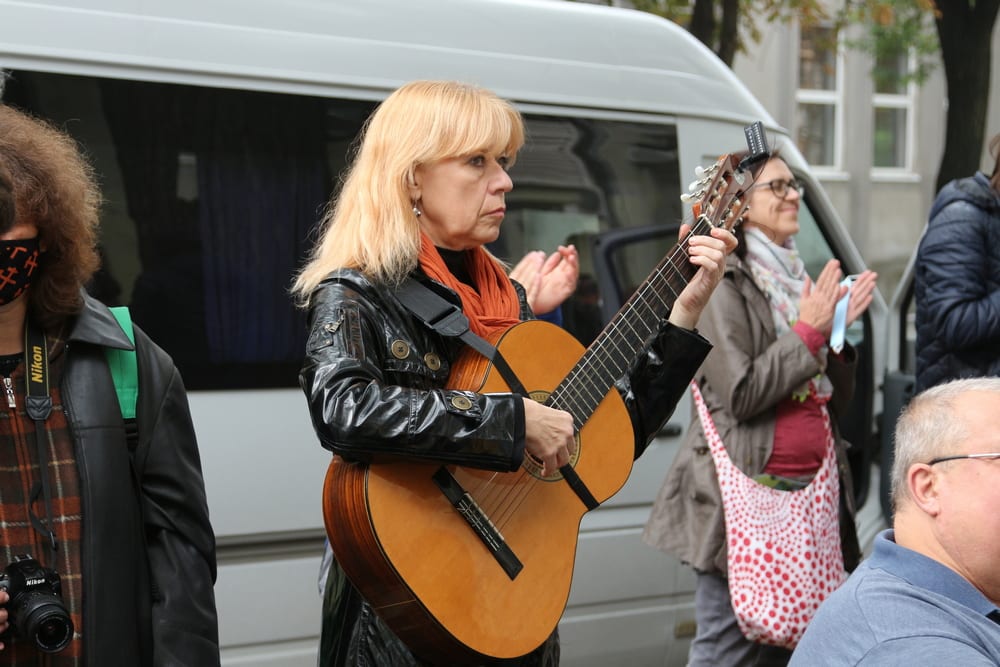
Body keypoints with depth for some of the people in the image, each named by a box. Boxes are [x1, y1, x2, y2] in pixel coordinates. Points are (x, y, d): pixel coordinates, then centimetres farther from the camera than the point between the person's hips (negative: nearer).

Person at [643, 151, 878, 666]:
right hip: (744, 491, -8)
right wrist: (808, 332, -11)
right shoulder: (722, 283, -6)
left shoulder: (792, 280, 17)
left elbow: (836, 398, 18)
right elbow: (740, 396, -16)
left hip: (811, 488, 8)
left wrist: (839, 329, 2)